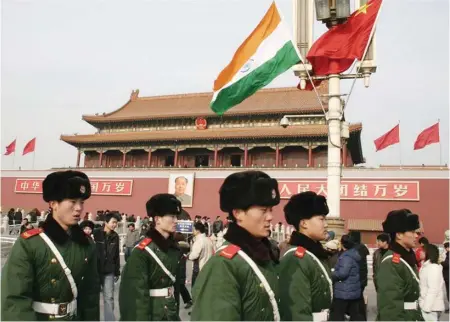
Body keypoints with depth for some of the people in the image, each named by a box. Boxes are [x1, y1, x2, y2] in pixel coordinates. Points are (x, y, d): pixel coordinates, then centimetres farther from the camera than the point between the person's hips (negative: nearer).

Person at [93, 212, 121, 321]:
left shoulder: (115, 236, 3)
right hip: (95, 270, -3)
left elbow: (116, 255, 9)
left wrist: (117, 272, 9)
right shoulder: (96, 234, -9)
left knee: (109, 297, 2)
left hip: (109, 271, 3)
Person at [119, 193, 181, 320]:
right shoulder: (143, 251, -17)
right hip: (152, 313, -7)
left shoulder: (174, 248, 6)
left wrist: (176, 312, 14)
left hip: (170, 312, 7)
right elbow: (138, 292, -19)